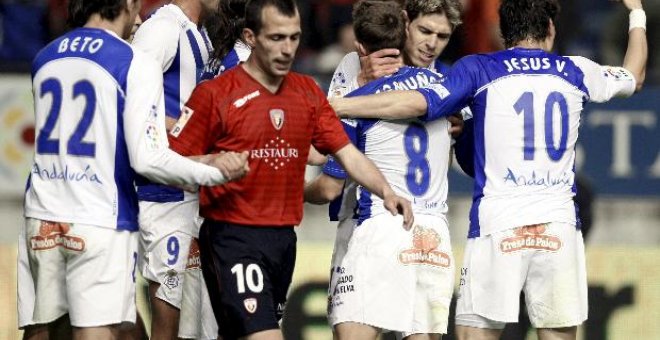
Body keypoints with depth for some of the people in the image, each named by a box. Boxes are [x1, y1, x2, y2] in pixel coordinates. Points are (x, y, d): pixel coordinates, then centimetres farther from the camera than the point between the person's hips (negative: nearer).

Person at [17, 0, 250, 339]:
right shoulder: (136, 64, -7)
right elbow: (148, 159, -15)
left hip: (40, 218, 5)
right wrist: (216, 171, -2)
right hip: (100, 220, -5)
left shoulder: (44, 58, 12)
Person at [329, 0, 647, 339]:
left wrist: (337, 105, -5)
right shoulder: (576, 72, 12)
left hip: (497, 226, -3)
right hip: (559, 226, 3)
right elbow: (634, 76, 31)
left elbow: (416, 102, -10)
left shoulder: (479, 69, 2)